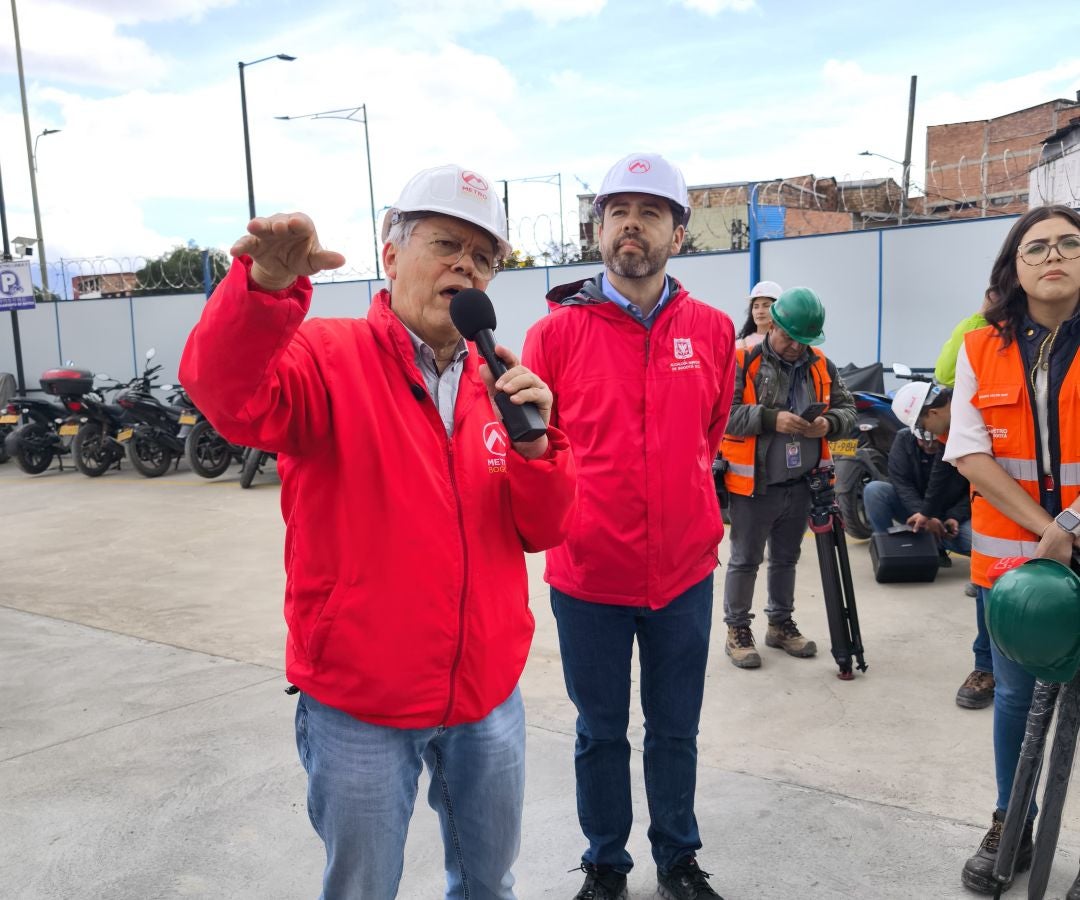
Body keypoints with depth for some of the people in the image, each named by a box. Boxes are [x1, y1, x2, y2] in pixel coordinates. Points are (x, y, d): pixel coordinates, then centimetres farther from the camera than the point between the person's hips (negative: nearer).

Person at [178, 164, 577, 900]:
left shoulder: (497, 383, 3)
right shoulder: (329, 357, -11)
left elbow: (543, 530, 1)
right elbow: (228, 395, -31)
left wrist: (533, 441, -17)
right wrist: (267, 285, -48)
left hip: (487, 696, 5)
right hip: (359, 704, -4)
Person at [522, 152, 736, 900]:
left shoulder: (712, 331, 0)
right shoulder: (557, 332, -8)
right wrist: (566, 513, -1)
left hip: (684, 571, 2)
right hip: (588, 573, -2)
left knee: (676, 728, 18)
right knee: (601, 733, 15)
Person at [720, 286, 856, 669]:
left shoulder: (822, 366, 6)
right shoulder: (744, 361, -11)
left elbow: (847, 409, 11)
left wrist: (829, 423, -12)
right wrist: (770, 419, -29)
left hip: (801, 485, 5)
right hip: (754, 485, -5)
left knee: (786, 558, 20)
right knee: (745, 560, 6)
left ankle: (781, 623, 36)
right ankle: (737, 630, 20)